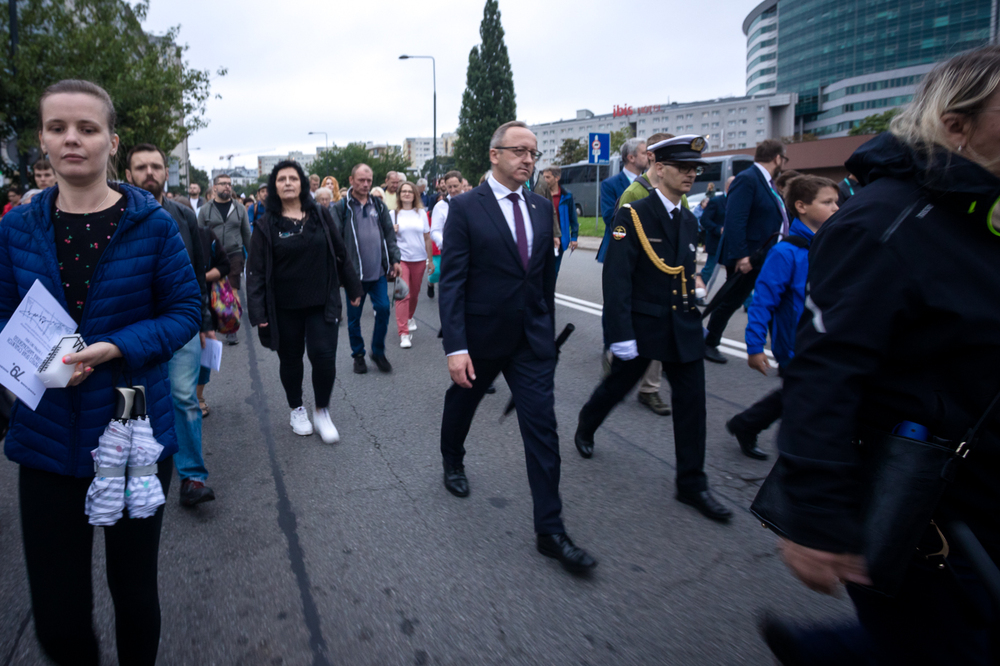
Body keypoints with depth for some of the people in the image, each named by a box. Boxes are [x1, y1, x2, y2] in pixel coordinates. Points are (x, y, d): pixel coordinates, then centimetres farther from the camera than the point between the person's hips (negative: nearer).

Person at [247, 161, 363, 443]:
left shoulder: (321, 215, 2)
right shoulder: (266, 225, -2)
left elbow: (340, 254, 9)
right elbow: (256, 270, -3)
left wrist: (353, 289, 10)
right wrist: (258, 311, -9)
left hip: (322, 303, 0)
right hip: (284, 307, 0)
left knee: (324, 356, -8)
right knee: (290, 359, 11)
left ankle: (322, 411, 14)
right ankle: (296, 410, 33)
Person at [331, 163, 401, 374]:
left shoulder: (378, 205, 10)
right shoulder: (340, 208, -3)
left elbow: (389, 234, 13)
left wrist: (394, 260, 7)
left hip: (378, 271, 3)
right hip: (354, 272, -3)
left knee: (383, 309, -2)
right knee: (354, 317, 8)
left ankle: (378, 352, 17)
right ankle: (358, 355, 26)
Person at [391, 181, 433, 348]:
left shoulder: (421, 213, 7)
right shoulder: (394, 214, 2)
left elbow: (427, 238, 10)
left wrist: (430, 260, 9)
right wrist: (392, 231, -17)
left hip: (419, 259, 2)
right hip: (401, 259, -2)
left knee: (414, 294, 12)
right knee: (403, 294, -11)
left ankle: (409, 318, 40)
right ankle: (403, 333, -10)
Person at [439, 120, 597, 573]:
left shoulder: (543, 210, 5)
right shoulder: (465, 208, -10)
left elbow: (547, 277, 11)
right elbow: (451, 281, -15)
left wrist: (548, 331, 14)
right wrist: (455, 347, -21)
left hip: (532, 340, 3)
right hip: (480, 336, -3)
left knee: (542, 427, -2)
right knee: (461, 403, 21)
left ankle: (550, 531, 6)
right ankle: (453, 463, 53)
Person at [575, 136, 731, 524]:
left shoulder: (689, 221, 9)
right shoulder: (633, 215, -12)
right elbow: (616, 278, -17)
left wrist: (693, 282, 5)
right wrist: (621, 334, -20)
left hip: (683, 328, 6)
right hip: (643, 325, -6)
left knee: (692, 401, 4)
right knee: (619, 385, 13)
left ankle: (692, 484, 17)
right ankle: (585, 427, 45)